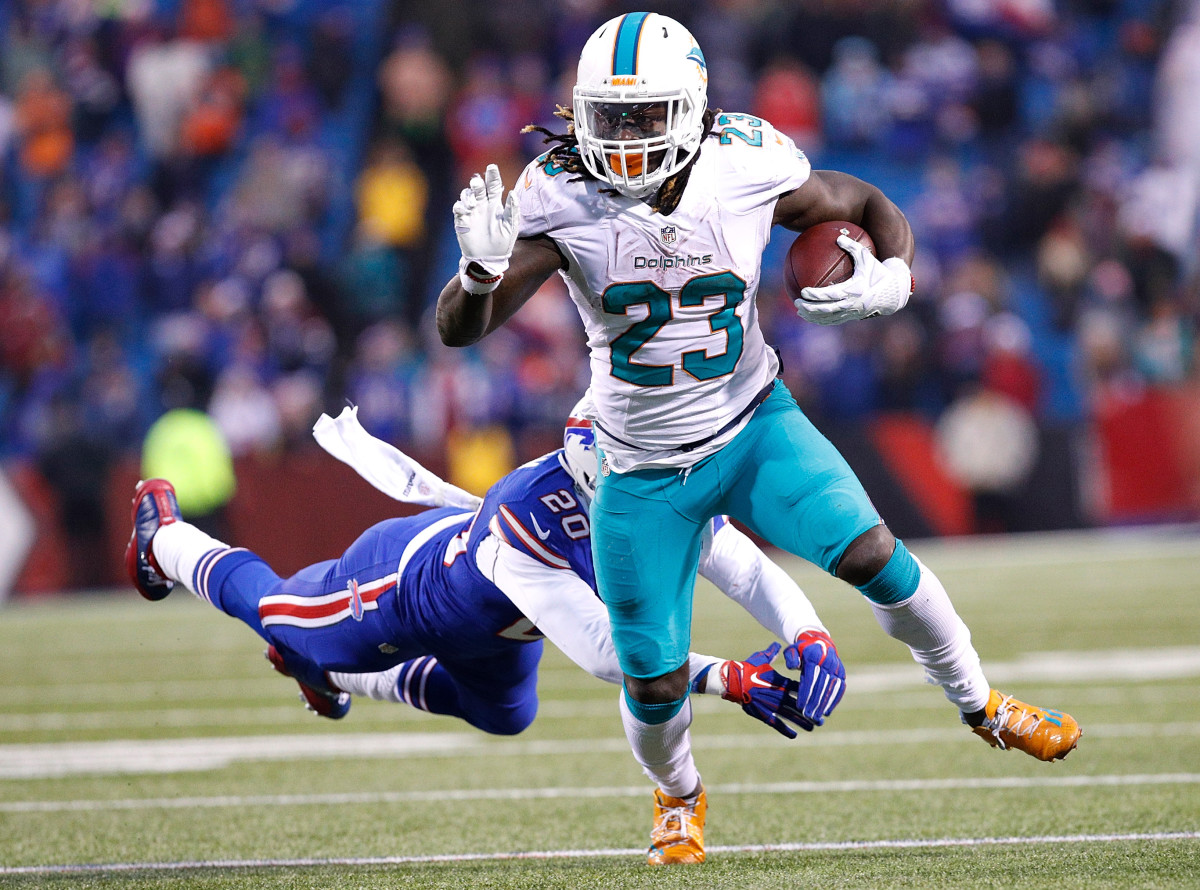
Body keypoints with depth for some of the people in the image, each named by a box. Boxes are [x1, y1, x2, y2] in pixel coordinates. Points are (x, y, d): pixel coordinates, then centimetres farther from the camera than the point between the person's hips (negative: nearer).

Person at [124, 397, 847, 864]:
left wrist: (811, 639, -55)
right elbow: (602, 651, -56)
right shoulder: (529, 520, -52)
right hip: (406, 588, -6)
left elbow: (750, 572, -35)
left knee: (504, 714, 31)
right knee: (266, 601, 21)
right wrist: (728, 679, -63)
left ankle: (334, 672, 53)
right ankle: (164, 536, 54)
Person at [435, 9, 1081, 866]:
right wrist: (482, 268, -47)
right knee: (656, 684, 2)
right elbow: (458, 329, -23)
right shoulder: (562, 201, -20)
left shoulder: (746, 169, -17)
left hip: (752, 426, 0)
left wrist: (890, 278, -21)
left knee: (872, 555, -20)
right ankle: (679, 793, 39)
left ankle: (982, 706, 7)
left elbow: (868, 206, 1)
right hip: (642, 468, 0)